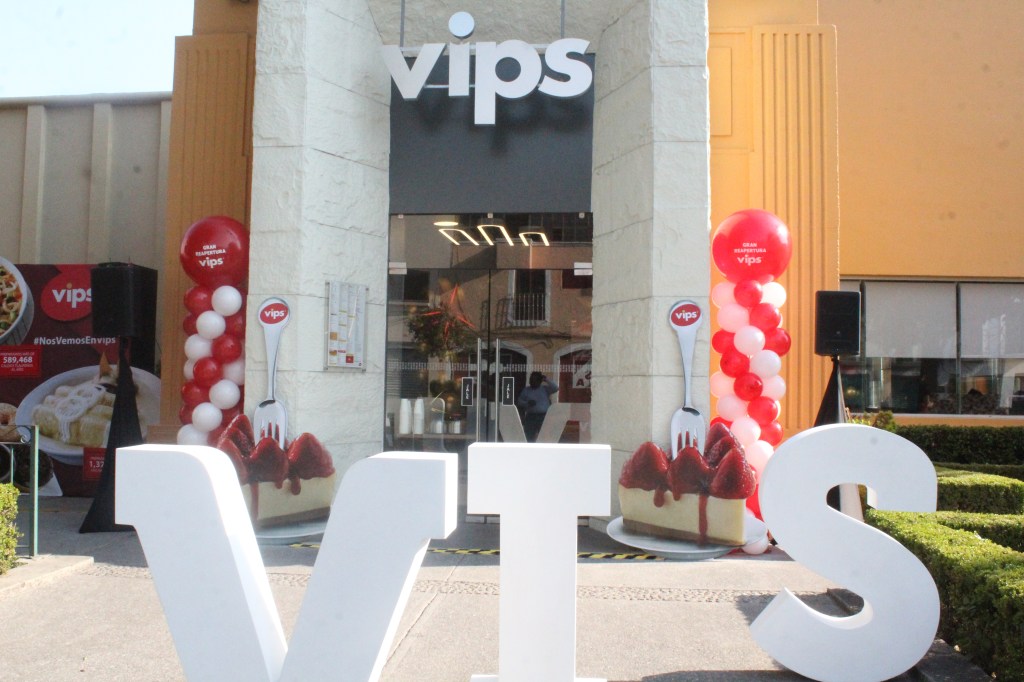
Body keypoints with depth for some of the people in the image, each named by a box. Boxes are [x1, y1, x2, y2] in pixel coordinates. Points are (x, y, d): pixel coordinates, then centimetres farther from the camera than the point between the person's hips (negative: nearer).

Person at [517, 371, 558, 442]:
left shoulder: (545, 389, 10)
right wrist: (527, 404, -9)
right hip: (531, 417, 1)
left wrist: (547, 380, -10)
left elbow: (556, 388, -3)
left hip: (544, 417, -1)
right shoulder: (526, 390, 13)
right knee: (529, 438, -5)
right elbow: (519, 401, 10)